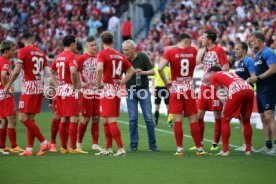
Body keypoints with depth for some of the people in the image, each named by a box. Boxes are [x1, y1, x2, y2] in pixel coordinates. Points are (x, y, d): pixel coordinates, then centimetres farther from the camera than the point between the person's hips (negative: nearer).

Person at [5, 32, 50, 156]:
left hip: (29, 87, -7)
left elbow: (17, 71, -13)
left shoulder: (23, 51, -7)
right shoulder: (41, 53, 11)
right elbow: (47, 74, 10)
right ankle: (29, 149, 8)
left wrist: (9, 84, -1)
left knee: (23, 118, -8)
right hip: (39, 87, 7)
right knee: (31, 119, 10)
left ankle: (44, 142, -12)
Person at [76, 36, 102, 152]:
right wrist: (80, 84, -14)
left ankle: (95, 144, 9)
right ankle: (79, 143, 14)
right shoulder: (82, 58, -5)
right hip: (86, 92, -4)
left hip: (98, 92, 4)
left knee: (96, 118, 4)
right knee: (86, 119, -2)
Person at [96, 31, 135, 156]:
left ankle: (121, 149, -13)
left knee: (111, 121, -7)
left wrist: (99, 83, -14)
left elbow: (99, 69, -26)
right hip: (117, 90, 7)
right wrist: (123, 81, 13)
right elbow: (131, 70, 18)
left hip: (107, 89, -7)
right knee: (106, 120, 16)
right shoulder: (120, 55, 12)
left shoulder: (102, 53, -9)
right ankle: (108, 149, 20)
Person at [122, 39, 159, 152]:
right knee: (133, 119, -1)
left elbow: (152, 72, -7)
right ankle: (134, 145, 7)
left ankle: (152, 145, 5)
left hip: (143, 90, -1)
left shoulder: (143, 57, -8)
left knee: (148, 118, -2)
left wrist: (142, 72, -24)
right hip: (130, 91, 2)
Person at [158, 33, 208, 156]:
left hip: (176, 89, -1)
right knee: (193, 120, 6)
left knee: (177, 120, 1)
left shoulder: (170, 52, -6)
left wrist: (166, 82, -4)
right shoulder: (193, 51, -1)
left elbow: (160, 68, -16)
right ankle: (199, 149, 9)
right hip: (189, 89, 1)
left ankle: (179, 149, 0)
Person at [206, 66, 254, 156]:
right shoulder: (229, 73, 39)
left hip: (236, 91, -6)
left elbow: (219, 92, 9)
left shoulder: (213, 76, 21)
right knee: (246, 121, 21)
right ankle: (248, 149, 20)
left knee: (225, 120, 9)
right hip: (249, 89, 6)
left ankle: (225, 150, 6)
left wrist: (225, 106, 10)